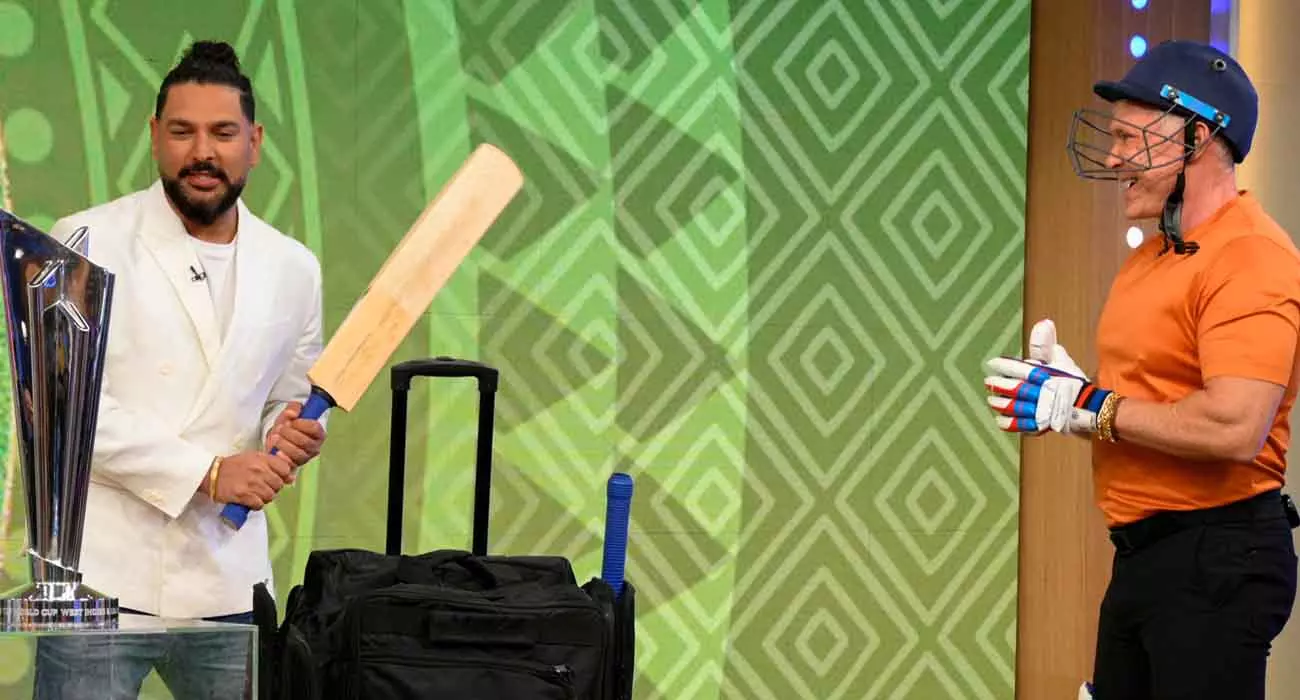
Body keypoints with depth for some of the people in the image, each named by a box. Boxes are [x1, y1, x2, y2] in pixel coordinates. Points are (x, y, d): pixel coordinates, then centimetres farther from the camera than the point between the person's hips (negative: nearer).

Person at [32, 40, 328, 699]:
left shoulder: (293, 268, 10)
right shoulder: (87, 242, -2)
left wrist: (293, 431, -3)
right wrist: (208, 471, -16)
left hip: (229, 587, 4)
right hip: (102, 577, -4)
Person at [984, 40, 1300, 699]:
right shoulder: (1147, 259, 15)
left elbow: (1235, 429, -26)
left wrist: (1089, 406, -16)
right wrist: (1068, 386, 1)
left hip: (1215, 561, -10)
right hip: (1141, 555, 10)